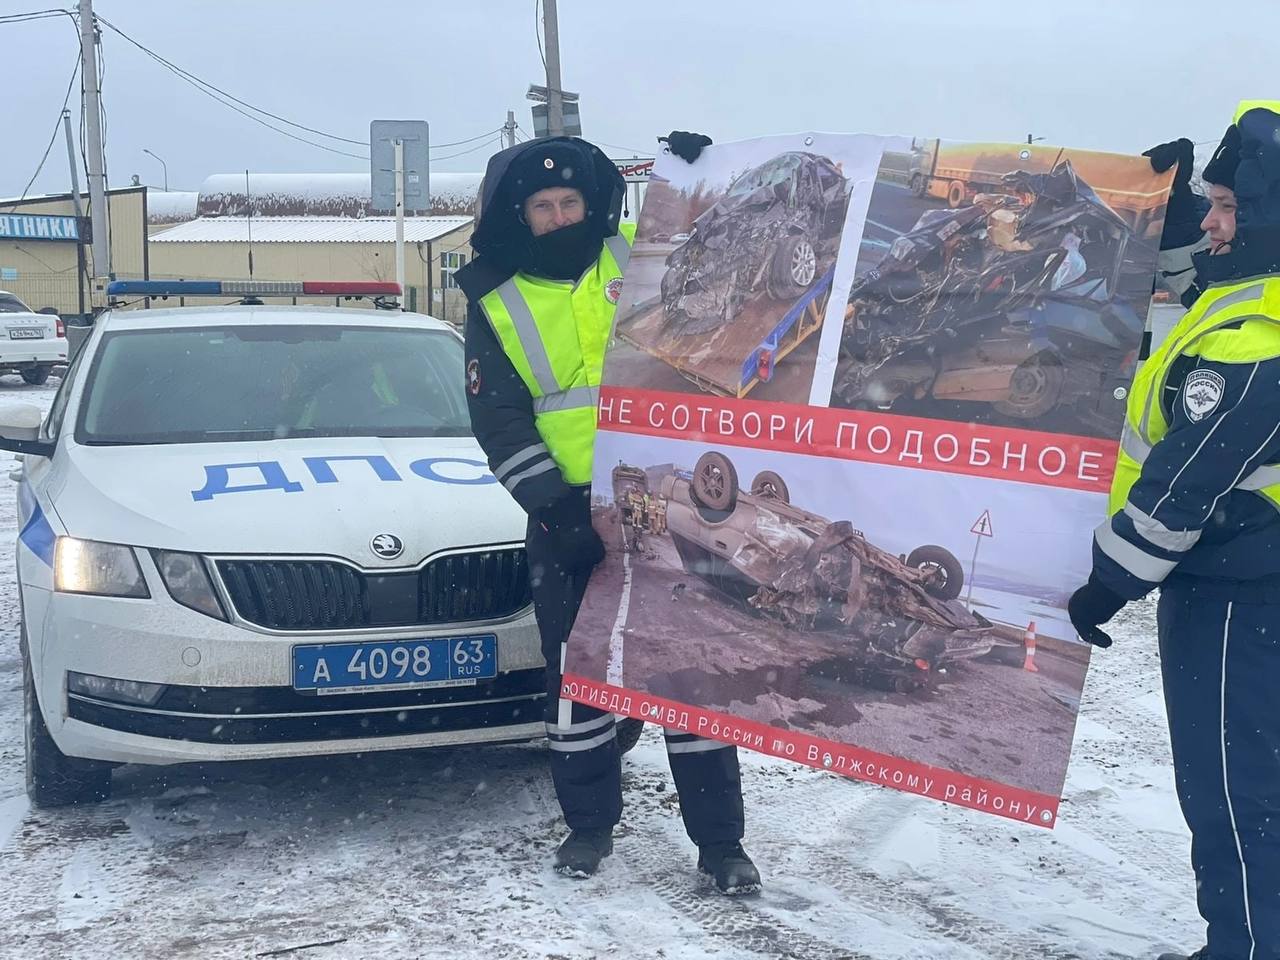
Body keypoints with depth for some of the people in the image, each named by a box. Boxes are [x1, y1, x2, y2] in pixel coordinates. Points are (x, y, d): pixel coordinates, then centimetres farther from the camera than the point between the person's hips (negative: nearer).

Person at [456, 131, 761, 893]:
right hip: (572, 521, 1)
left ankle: (720, 838, 11)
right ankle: (590, 823, 28)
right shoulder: (497, 307, 2)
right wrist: (556, 505, -12)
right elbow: (501, 426, -2)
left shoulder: (640, 257, 2)